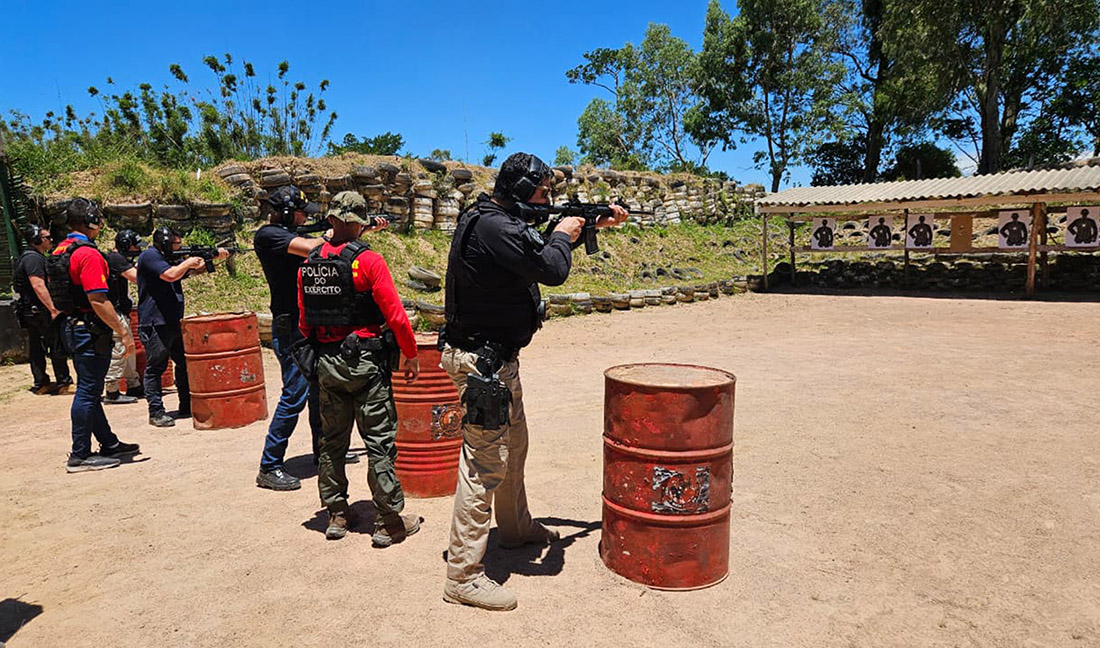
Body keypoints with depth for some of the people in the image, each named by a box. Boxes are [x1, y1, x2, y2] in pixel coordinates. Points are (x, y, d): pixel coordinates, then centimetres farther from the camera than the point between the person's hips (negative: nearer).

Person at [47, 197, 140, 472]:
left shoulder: (59, 252, 12)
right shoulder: (88, 254, -19)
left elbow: (58, 294, 19)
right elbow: (98, 300, -24)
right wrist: (123, 333, -19)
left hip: (71, 327, 10)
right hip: (90, 330, -10)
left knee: (90, 390, 16)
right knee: (88, 391, -3)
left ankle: (109, 444, 27)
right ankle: (80, 455, 5)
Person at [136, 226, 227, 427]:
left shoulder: (170, 259, 19)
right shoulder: (149, 256, -8)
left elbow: (197, 269, 23)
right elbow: (170, 275, -22)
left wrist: (216, 255, 9)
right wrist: (188, 262, -7)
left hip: (174, 323, 10)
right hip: (155, 324, -9)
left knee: (185, 364, 11)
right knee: (155, 368, -4)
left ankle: (187, 407, 19)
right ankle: (156, 413, 1)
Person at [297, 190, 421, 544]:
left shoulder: (309, 264, 4)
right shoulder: (368, 260, -13)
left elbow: (304, 322, 9)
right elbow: (396, 316, -15)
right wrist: (411, 355, -4)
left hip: (327, 364, 6)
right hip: (366, 363, -5)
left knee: (332, 441, 16)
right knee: (380, 442, 2)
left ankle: (337, 515, 26)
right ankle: (388, 521, 9)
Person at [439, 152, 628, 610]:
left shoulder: (499, 221, 12)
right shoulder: (496, 227, -21)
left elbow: (539, 249, 23)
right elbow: (553, 270, -24)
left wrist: (594, 224, 20)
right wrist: (562, 234, -3)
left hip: (499, 359, 11)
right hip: (482, 361, -11)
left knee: (514, 447, 23)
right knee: (486, 461, -6)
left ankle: (516, 528, 44)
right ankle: (463, 575, 5)